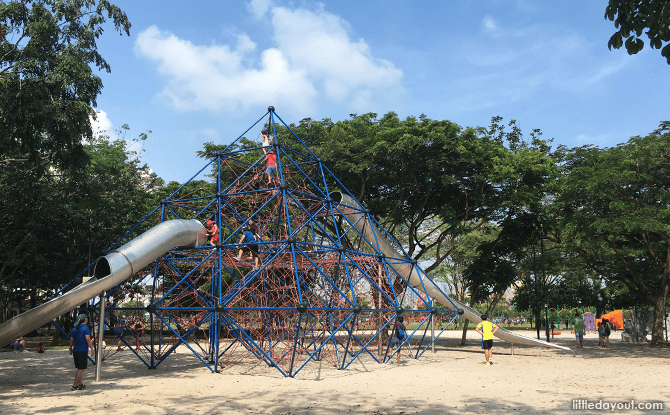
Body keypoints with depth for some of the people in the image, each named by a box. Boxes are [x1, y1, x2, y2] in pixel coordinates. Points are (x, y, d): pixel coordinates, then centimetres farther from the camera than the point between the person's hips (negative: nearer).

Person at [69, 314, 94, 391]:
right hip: (83, 351, -7)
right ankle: (74, 385, -5)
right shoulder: (85, 328, -11)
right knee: (81, 369, -3)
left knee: (79, 368, 17)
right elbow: (88, 339, -17)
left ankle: (80, 383, 23)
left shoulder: (74, 329, 11)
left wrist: (71, 349, 26)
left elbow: (71, 340, 14)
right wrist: (92, 349, -13)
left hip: (75, 350, 7)